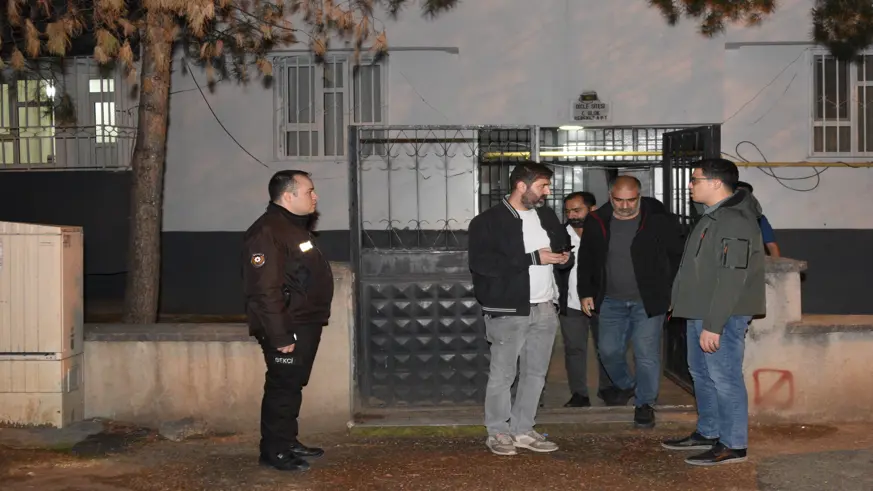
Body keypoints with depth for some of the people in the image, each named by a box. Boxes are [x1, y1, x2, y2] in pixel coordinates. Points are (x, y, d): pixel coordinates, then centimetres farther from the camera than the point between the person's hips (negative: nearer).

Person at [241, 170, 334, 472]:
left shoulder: (294, 227, 15)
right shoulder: (267, 232, -19)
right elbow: (266, 291, -25)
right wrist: (280, 336, -26)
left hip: (305, 325, 10)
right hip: (286, 329, -10)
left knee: (293, 387, 16)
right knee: (282, 389, -3)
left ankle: (288, 443, 26)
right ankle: (274, 451, 5)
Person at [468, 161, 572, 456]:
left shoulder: (547, 216, 14)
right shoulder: (488, 221, -8)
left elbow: (564, 245, 29)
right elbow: (481, 262, -21)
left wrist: (565, 258, 2)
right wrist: (533, 258, -21)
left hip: (545, 309, 7)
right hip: (509, 309, -6)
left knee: (536, 373, 10)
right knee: (503, 374, -1)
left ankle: (522, 430, 21)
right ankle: (498, 433, 13)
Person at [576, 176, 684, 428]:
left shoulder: (659, 220, -11)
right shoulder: (598, 222, -1)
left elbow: (677, 255, -4)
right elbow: (586, 259, 11)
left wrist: (671, 291, -6)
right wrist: (586, 292, 8)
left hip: (648, 301, -4)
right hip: (611, 301, 4)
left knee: (646, 354, -3)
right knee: (608, 350, 9)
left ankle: (645, 403, 13)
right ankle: (625, 385, 37)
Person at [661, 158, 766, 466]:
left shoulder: (735, 221, -18)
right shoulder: (714, 216, 15)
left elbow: (732, 277, -24)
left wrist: (713, 324, -25)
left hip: (722, 316, -11)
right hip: (701, 313, 11)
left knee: (724, 378, -4)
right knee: (702, 374, 17)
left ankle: (733, 445, 5)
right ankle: (708, 433, 30)